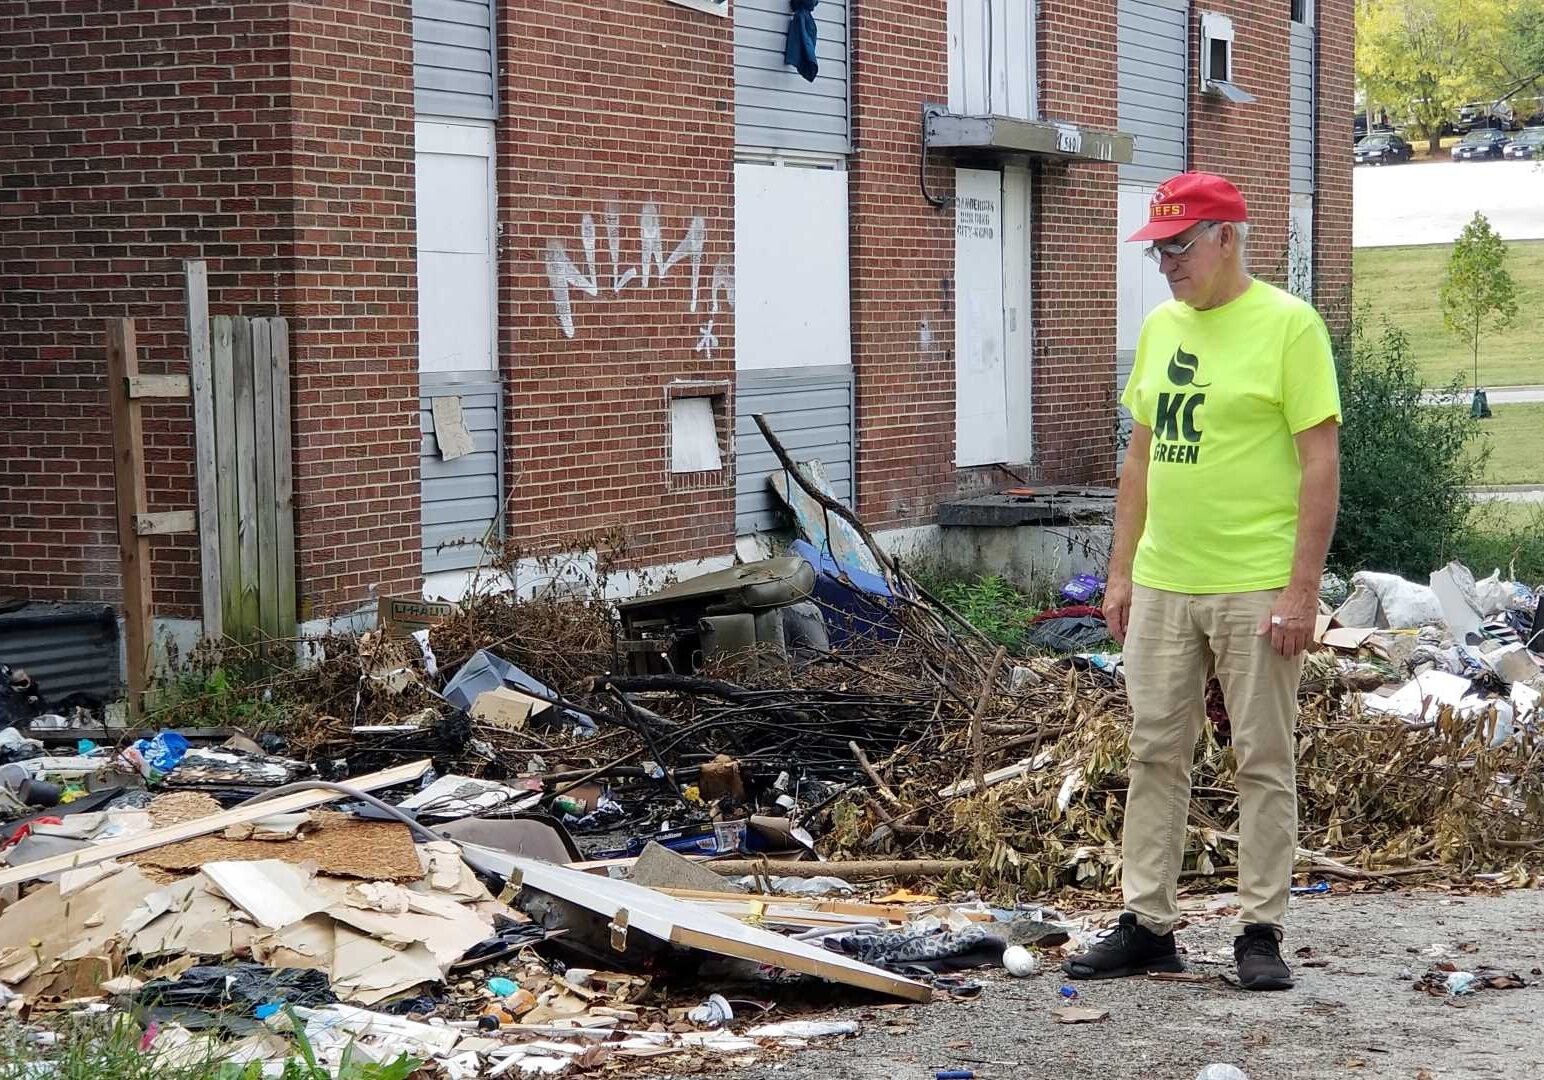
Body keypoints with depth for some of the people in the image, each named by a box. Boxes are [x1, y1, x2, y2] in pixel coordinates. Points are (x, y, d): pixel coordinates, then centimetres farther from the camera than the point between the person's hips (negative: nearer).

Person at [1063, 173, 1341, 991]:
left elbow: (1321, 462, -12)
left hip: (1256, 588, -6)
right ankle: (1146, 925, 17)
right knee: (1155, 754, 9)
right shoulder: (1160, 327, 11)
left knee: (1263, 761, 3)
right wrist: (1121, 571, 13)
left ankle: (1260, 931, 11)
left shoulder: (1288, 326, -9)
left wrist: (1302, 588, -16)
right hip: (1162, 586, 7)